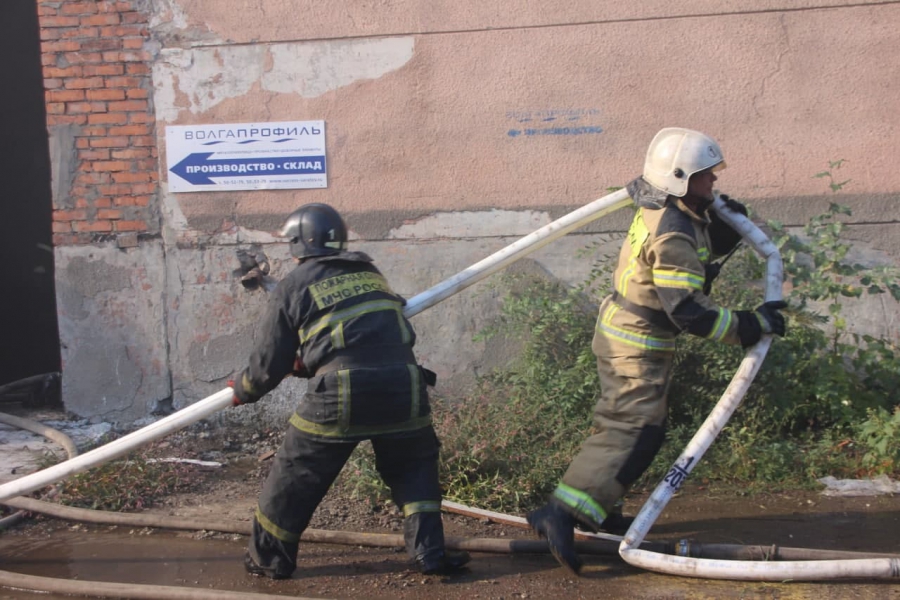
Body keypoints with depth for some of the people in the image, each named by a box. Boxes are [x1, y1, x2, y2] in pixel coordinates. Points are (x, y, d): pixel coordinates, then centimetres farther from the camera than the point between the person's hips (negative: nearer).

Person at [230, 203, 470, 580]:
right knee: (414, 470, 23)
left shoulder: (293, 287, 8)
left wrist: (243, 391, 31)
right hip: (402, 388, 4)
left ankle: (270, 559, 28)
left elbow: (269, 363, 10)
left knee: (295, 477, 15)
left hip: (339, 396, -3)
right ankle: (429, 553, 17)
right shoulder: (370, 274, 22)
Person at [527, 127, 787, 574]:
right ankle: (559, 514, -18)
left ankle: (594, 510, 28)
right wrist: (751, 326, -22)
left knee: (623, 423, 18)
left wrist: (730, 221, 4)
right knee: (634, 430, -14)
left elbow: (707, 247, 23)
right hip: (635, 348, -10)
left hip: (624, 336, 10)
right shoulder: (672, 236, -27)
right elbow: (688, 311, -29)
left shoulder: (665, 213, 5)